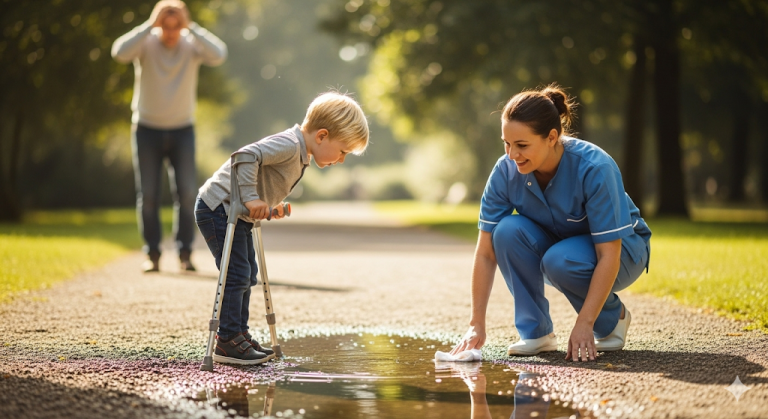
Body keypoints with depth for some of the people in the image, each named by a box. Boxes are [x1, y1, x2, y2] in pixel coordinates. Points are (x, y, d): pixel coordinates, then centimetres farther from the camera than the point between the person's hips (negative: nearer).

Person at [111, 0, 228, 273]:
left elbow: (219, 55, -28)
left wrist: (190, 27, -27)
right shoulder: (146, 43, -10)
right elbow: (120, 52, -31)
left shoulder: (192, 44, -8)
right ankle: (152, 255, 6)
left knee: (187, 192, -7)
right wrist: (150, 25, -29)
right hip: (147, 129, 0)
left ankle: (185, 254, 1)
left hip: (182, 130, 0)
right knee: (148, 195, -1)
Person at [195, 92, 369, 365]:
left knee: (247, 275, 15)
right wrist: (251, 198, -33)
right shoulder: (288, 145, -23)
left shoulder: (300, 155, 10)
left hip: (236, 214, 10)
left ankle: (238, 335, 23)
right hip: (218, 208, -10)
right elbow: (246, 157, -33)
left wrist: (272, 203, 10)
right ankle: (227, 342, -5)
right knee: (237, 275, -10)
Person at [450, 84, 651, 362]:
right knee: (508, 230, -27)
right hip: (557, 243, 4)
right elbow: (485, 253, -18)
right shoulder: (506, 171, -21)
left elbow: (608, 256, -31)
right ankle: (536, 332, -12)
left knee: (559, 259, -35)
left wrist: (584, 324, -36)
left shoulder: (595, 168, -32)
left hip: (621, 249, -4)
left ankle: (613, 318, -5)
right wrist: (477, 325, -22)